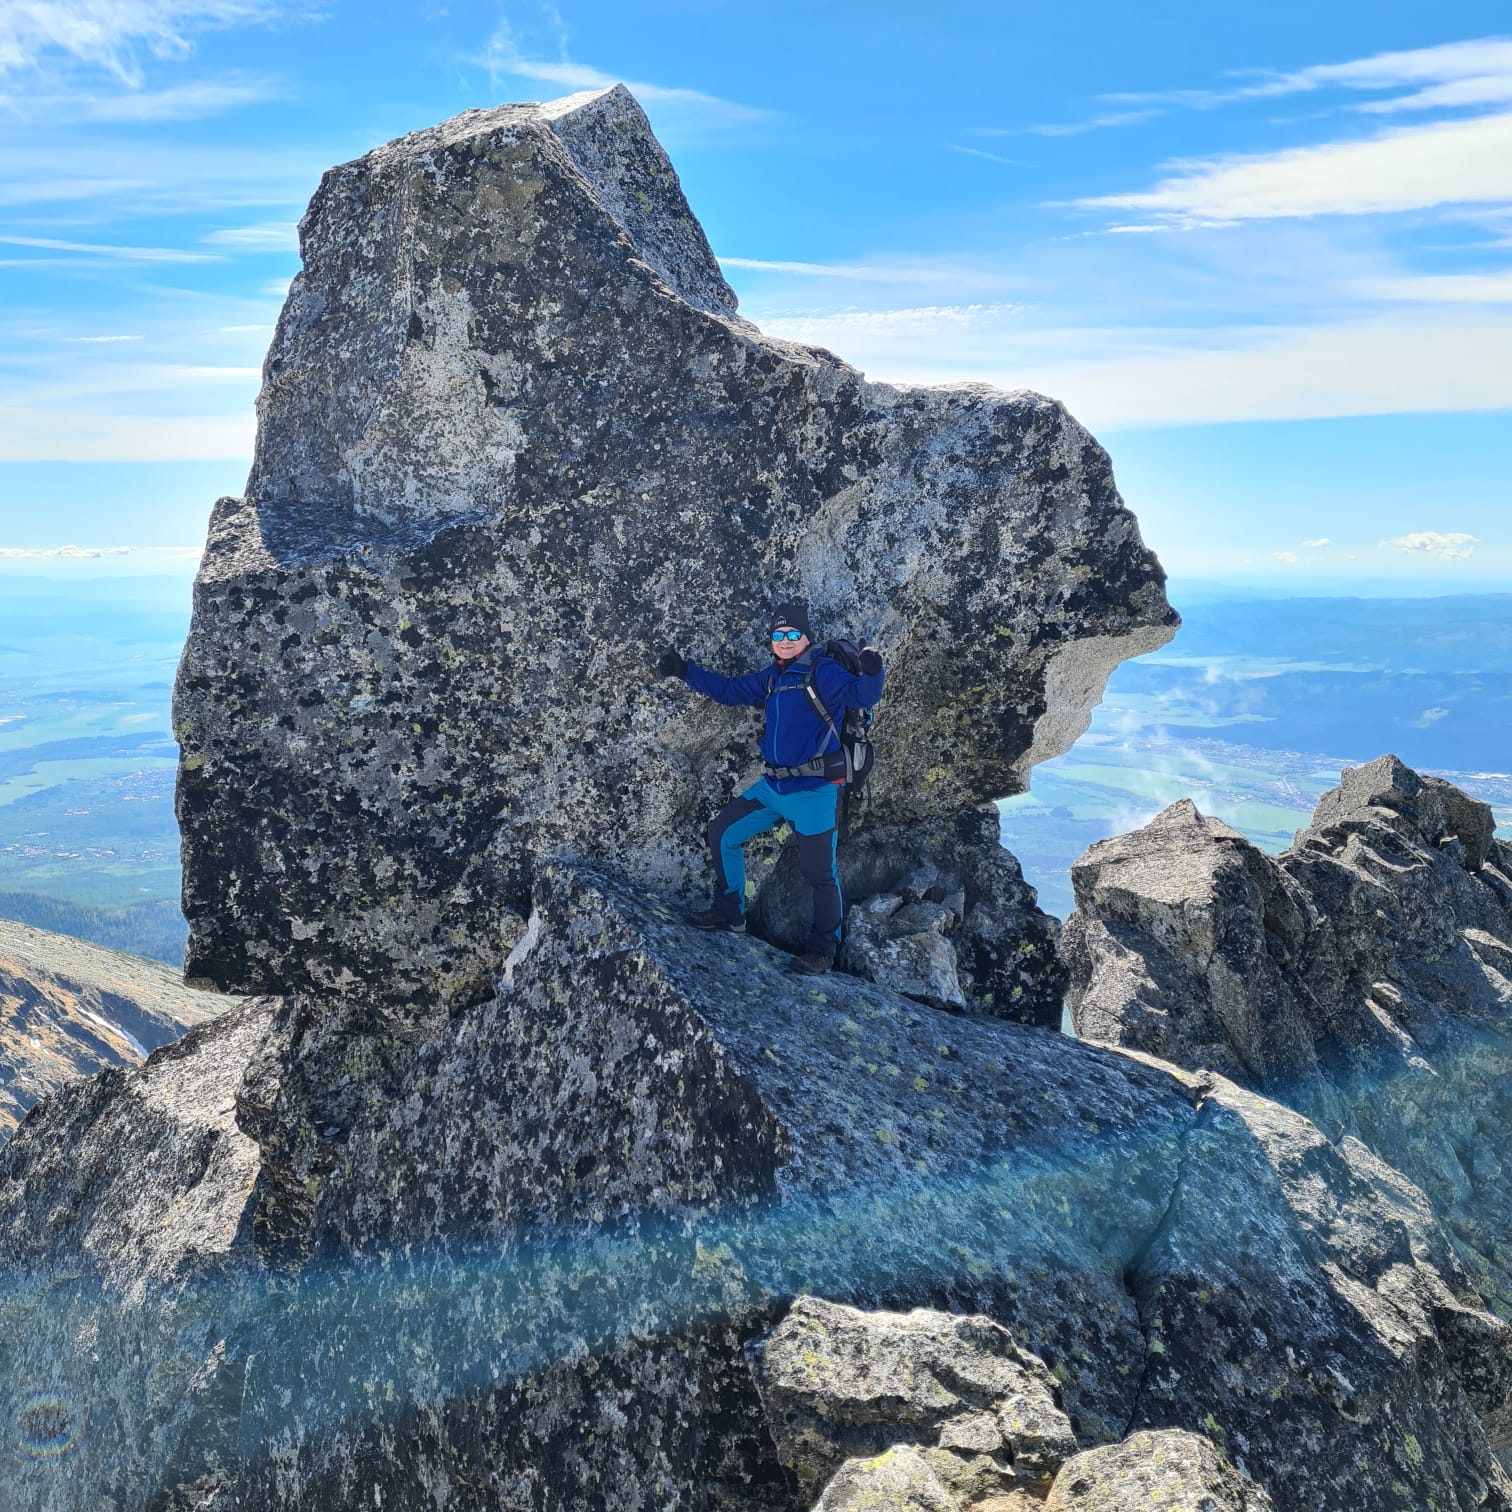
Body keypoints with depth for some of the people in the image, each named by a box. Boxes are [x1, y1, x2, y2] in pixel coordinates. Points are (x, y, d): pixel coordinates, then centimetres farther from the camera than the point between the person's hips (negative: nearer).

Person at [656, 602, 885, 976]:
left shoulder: (822, 671, -9)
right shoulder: (772, 678, 13)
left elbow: (860, 695, -24)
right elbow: (728, 690, 22)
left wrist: (871, 673, -46)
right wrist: (685, 670, 19)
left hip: (814, 791, -8)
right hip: (773, 787, 8)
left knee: (818, 870, -8)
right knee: (722, 832, 12)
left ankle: (823, 947, 13)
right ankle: (729, 912, 27)